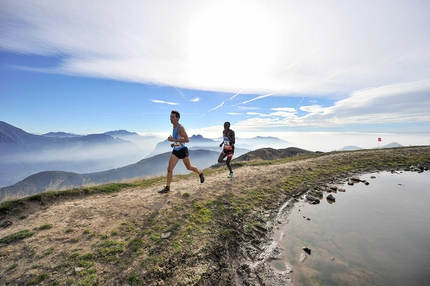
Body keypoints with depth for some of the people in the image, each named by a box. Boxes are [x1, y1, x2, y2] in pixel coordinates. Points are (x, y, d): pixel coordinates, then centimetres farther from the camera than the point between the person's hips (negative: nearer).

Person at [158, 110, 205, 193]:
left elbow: (187, 140, -29)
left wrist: (174, 140, -31)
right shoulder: (174, 127, 8)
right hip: (175, 151, 7)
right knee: (169, 168, 0)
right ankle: (167, 187, 9)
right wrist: (174, 143, 8)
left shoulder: (180, 127, -19)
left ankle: (201, 174, 38)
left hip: (183, 150, -7)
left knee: (189, 167, 10)